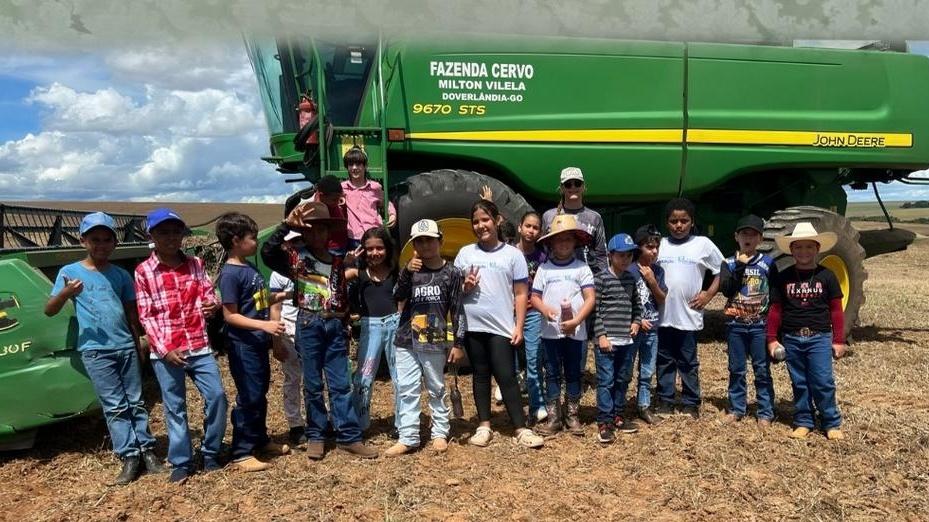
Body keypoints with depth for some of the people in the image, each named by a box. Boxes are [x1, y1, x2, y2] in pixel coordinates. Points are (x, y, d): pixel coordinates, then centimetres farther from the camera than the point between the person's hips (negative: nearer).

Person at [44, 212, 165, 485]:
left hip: (126, 347, 3)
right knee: (115, 406, -1)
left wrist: (139, 345, 15)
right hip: (95, 351, -3)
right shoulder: (69, 272, 0)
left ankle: (147, 450, 14)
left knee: (136, 402, 7)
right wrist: (65, 293, -22)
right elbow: (49, 311, -2)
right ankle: (130, 457, 5)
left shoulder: (120, 274, 8)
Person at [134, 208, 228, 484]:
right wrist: (165, 349, -13)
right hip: (166, 352, -2)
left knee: (216, 395, -2)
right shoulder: (143, 271, -2)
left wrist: (212, 304, -17)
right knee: (175, 407, 5)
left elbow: (209, 295, 9)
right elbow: (146, 316, -4)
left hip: (199, 346, 3)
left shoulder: (195, 264, 7)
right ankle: (181, 463, 18)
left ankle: (210, 453, 16)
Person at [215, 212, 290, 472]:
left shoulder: (250, 266, 9)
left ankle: (260, 440, 34)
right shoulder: (230, 273, -17)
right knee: (248, 397, -2)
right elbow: (231, 315, -20)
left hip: (258, 343, 9)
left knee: (260, 394, 19)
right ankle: (241, 454, 10)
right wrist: (264, 325, -26)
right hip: (243, 345, -9)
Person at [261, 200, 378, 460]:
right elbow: (267, 253, -22)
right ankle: (316, 437, 20)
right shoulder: (295, 255, -1)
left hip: (335, 326, 3)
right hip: (309, 325, -2)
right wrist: (287, 225, -28)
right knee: (313, 384, 7)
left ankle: (349, 437, 10)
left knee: (341, 384, 5)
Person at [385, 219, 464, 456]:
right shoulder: (411, 270, 7)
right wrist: (406, 272, -20)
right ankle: (408, 438, 8)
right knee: (406, 389, 3)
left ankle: (440, 433, 21)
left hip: (435, 342, -3)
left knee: (436, 389, 9)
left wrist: (458, 343, -4)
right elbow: (397, 297, -7)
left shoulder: (452, 273, -2)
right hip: (407, 341, 3)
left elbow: (457, 310, -2)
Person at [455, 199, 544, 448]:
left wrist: (519, 326, -6)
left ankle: (521, 429, 4)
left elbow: (521, 294, 0)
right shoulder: (465, 253, 6)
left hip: (501, 327, -3)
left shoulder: (512, 254, 0)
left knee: (506, 377, -2)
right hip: (473, 326, 3)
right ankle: (484, 426, 20)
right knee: (481, 375, 12)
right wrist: (464, 286, -11)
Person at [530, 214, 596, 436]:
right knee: (552, 373, 7)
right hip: (550, 330, 1)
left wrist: (576, 320, -18)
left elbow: (590, 298, -5)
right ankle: (553, 418, 15)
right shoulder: (544, 268, 3)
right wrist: (545, 309, -17)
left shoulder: (582, 268, 0)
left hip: (575, 330, -1)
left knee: (573, 373, 10)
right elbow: (534, 297, 4)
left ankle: (572, 416, 21)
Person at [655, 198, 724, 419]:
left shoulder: (703, 244, -1)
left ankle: (690, 403, 20)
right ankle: (665, 401, 22)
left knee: (688, 362, 8)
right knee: (664, 361, 11)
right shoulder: (660, 245, 5)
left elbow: (723, 271, 6)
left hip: (689, 315, -2)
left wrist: (708, 294, -1)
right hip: (663, 315, 2)